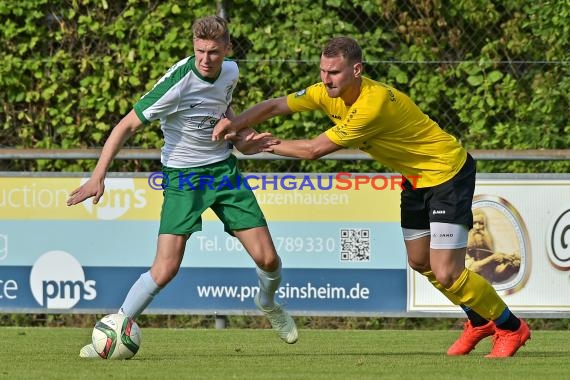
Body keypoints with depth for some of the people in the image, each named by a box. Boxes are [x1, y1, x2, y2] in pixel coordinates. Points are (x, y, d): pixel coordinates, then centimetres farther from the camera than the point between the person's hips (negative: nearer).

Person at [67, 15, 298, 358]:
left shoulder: (230, 72, -3)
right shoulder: (178, 83, -24)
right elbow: (127, 126, -21)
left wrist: (242, 143, 5)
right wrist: (99, 176, -27)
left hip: (224, 168, 5)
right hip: (182, 175, -5)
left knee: (267, 258, 1)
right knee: (166, 269, -18)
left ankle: (268, 304, 36)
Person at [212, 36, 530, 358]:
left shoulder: (374, 103, -34)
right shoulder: (328, 93, -8)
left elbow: (315, 150, -29)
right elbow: (275, 106, -6)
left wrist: (268, 145, -18)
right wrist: (236, 124, -23)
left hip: (448, 172, -9)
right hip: (417, 177, 9)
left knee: (446, 274, -13)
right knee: (420, 262, 19)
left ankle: (511, 327, 8)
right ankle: (479, 322, 39)